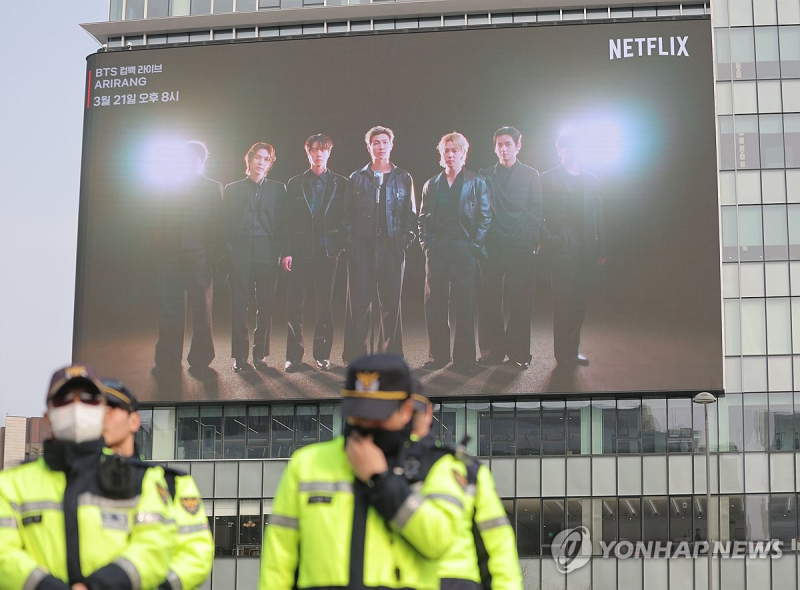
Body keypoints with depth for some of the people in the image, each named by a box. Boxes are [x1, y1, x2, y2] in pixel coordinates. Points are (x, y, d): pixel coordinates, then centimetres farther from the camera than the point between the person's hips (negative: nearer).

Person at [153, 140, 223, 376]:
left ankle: (200, 357, 7)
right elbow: (163, 224, 13)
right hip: (172, 257, 3)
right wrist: (162, 251, 1)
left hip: (198, 257, -3)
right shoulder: (172, 188, 16)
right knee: (169, 307, 1)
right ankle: (168, 359, 4)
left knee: (201, 307, 2)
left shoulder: (214, 188, 8)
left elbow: (218, 223, 0)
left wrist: (211, 253, -11)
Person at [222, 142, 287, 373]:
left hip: (267, 255, 0)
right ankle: (240, 356, 2)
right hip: (239, 254, 0)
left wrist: (279, 250, -5)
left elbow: (282, 223, 7)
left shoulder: (278, 189, 12)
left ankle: (260, 354, 7)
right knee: (238, 306, -2)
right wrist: (227, 252, -3)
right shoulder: (232, 189, 12)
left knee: (265, 306, -1)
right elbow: (225, 223, 8)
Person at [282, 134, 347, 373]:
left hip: (327, 252, 0)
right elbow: (289, 220, 4)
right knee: (294, 306, -2)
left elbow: (345, 219, 5)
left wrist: (341, 248, -6)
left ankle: (322, 354, 9)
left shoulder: (341, 184, 7)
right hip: (300, 252, 0)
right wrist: (287, 252, -4)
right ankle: (294, 355, 4)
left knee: (325, 305, 3)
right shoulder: (295, 184, 8)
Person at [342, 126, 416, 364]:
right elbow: (347, 215, 8)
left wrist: (404, 241, -3)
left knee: (391, 303, 2)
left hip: (392, 249, 0)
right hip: (361, 249, 0)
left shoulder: (404, 179, 10)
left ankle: (391, 355, 7)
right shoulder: (356, 179, 10)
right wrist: (350, 244, -3)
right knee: (359, 303, -3)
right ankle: (357, 356, 0)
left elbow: (411, 215, 9)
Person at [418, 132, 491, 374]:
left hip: (464, 252, -3)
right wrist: (426, 243, 2)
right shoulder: (431, 185, 16)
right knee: (434, 305, 2)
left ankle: (464, 358, 3)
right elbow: (423, 218, 15)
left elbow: (485, 217, 1)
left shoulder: (476, 183, 6)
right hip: (436, 252, 3)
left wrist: (475, 246, -8)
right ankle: (438, 355, 10)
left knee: (464, 306, -2)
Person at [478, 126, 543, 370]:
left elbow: (536, 211, 6)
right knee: (490, 301, -2)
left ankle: (518, 352, 4)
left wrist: (534, 240, -4)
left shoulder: (530, 175, 9)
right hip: (492, 247, 1)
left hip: (521, 247, -1)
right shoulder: (485, 176, 12)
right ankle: (493, 350, 4)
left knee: (520, 301, -1)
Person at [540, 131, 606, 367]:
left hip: (586, 250, 5)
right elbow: (547, 214, -2)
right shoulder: (549, 179, 3)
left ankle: (572, 351, 16)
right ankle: (563, 354, -2)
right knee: (564, 302, -6)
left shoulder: (592, 180, 17)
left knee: (579, 302, 8)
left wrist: (601, 249, 9)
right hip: (563, 248, -5)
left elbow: (598, 216, 14)